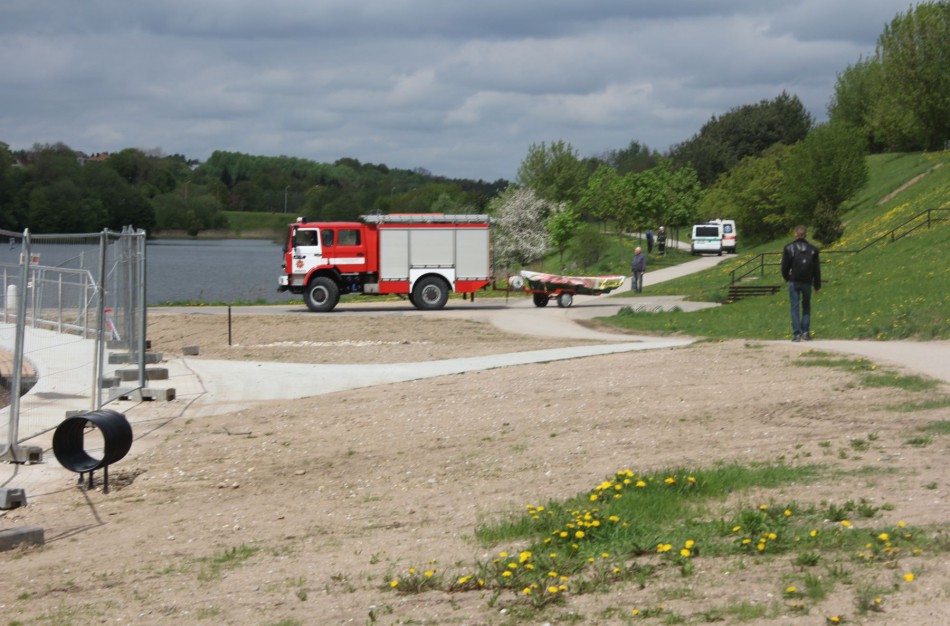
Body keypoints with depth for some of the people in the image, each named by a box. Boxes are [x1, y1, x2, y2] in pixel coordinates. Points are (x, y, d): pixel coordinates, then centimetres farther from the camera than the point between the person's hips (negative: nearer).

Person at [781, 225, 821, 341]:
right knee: (806, 307, 15)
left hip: (794, 282, -2)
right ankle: (806, 332, 7)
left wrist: (787, 278, 17)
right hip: (807, 282, 2)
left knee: (795, 307, 1)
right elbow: (817, 269, 6)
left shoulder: (789, 248, -4)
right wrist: (817, 285, 12)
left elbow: (784, 267, -2)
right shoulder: (812, 249, 4)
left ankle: (797, 334, -5)